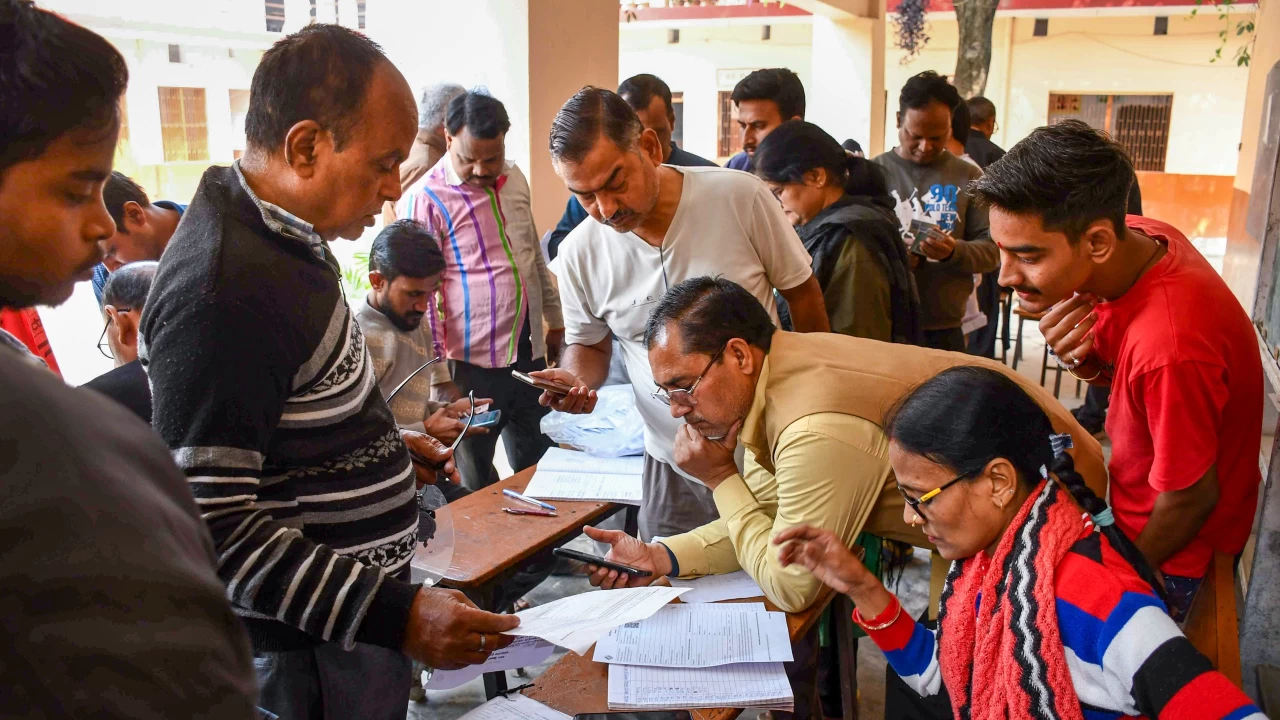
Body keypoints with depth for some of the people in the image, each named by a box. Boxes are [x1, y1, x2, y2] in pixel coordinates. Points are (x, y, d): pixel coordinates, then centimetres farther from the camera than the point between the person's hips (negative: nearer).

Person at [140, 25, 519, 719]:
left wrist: (386, 447, 11)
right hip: (309, 655, -9)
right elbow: (211, 525, -27)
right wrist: (397, 615, -28)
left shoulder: (289, 237, 5)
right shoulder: (223, 294, -27)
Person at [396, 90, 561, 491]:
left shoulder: (515, 180, 6)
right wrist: (440, 379, -13)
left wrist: (554, 319, 20)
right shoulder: (425, 199, -13)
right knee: (476, 486, 10)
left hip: (530, 354, 6)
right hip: (472, 366, -6)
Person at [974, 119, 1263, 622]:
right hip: (1131, 506, 7)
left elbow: (1190, 499, -26)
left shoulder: (1169, 348, -41)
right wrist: (1078, 356, -23)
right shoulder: (1136, 237, -15)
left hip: (1170, 549, -7)